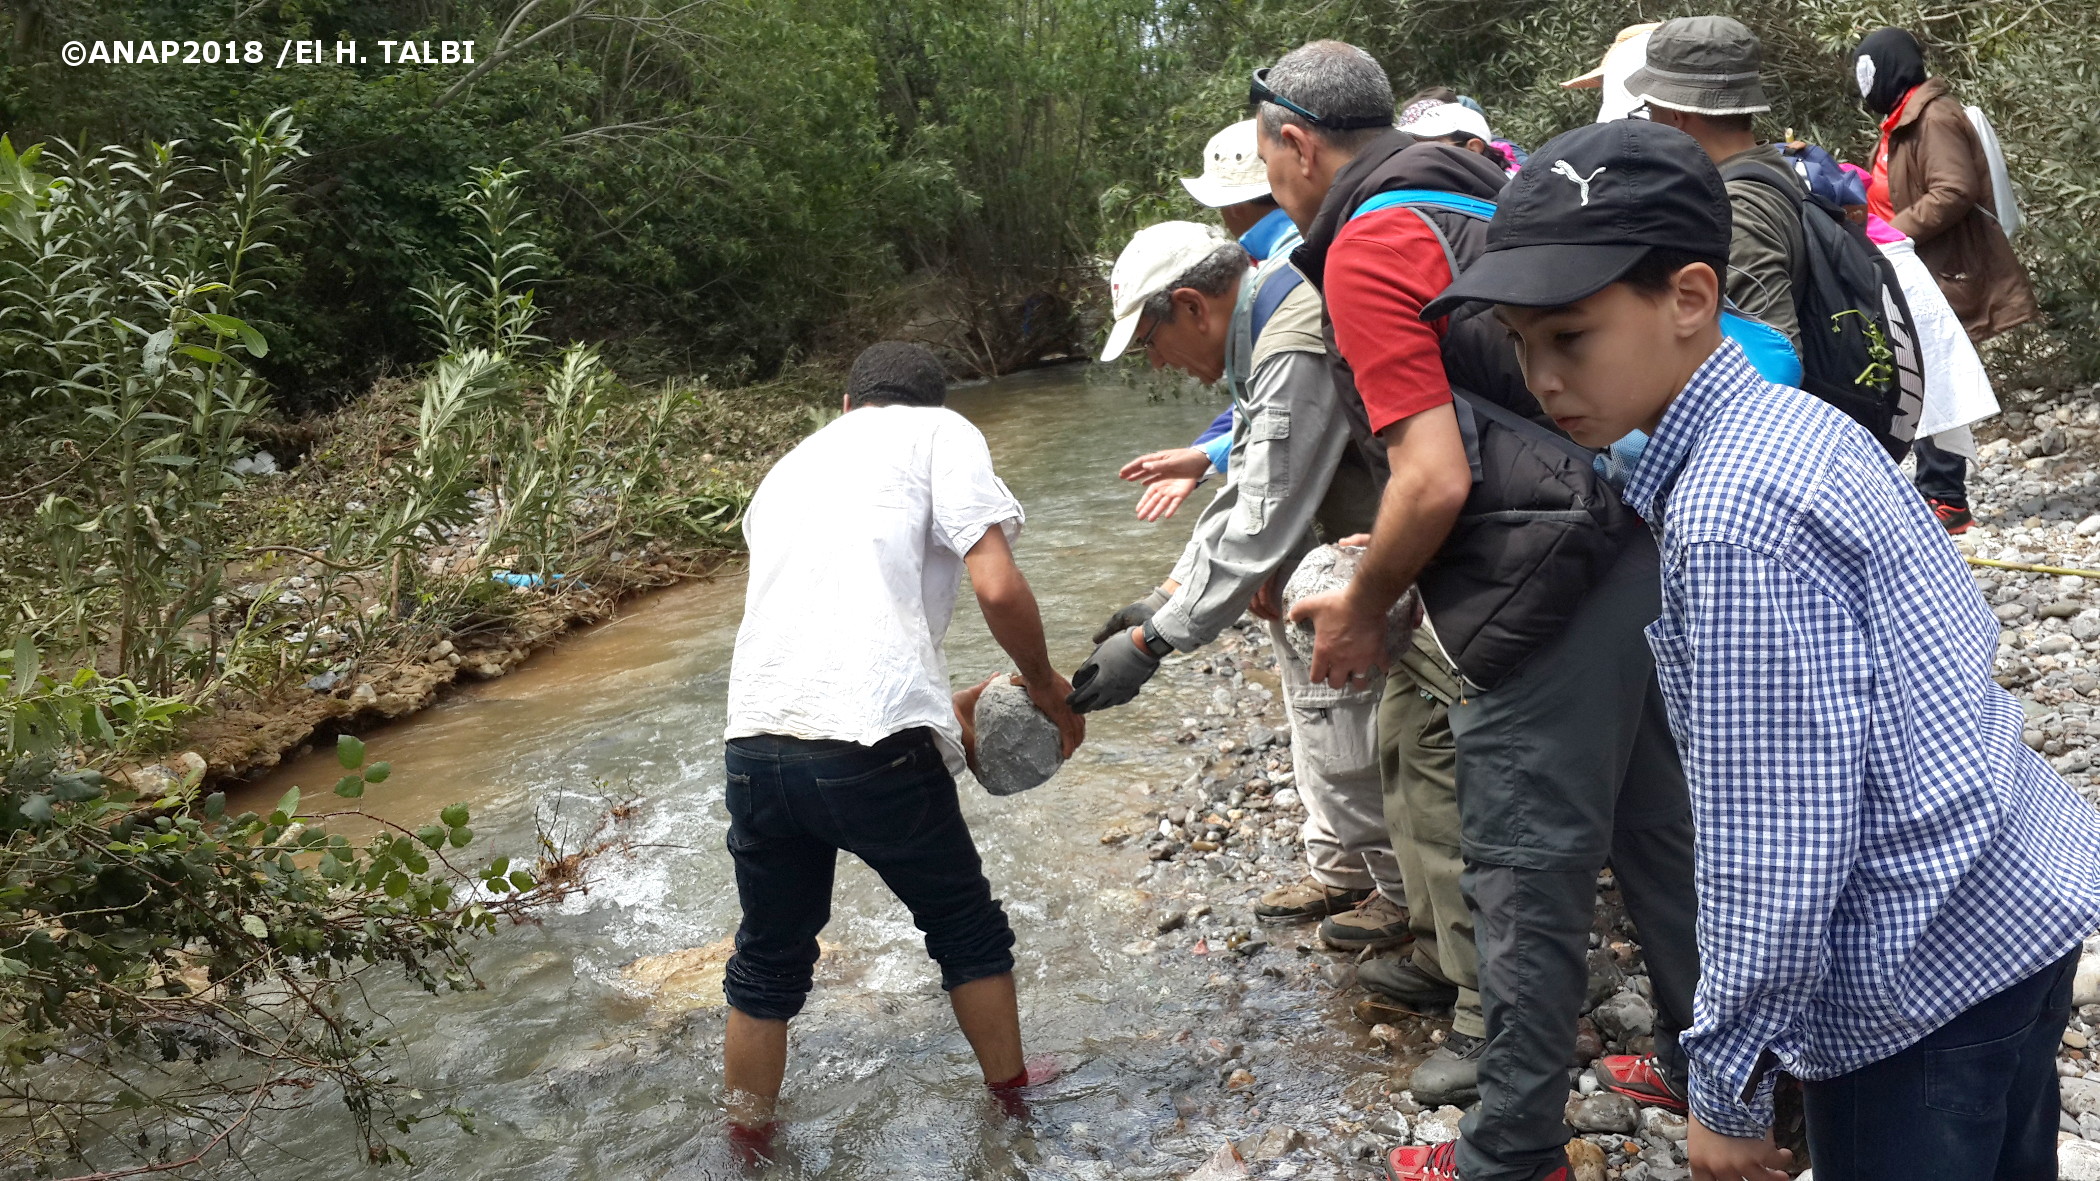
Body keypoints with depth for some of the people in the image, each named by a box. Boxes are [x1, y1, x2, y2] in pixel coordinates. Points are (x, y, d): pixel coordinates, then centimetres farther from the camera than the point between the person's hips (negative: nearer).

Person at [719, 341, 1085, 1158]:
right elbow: (997, 587, -5)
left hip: (755, 745, 5)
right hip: (871, 749, -4)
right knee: (968, 930, 21)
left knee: (768, 966, 23)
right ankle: (1016, 1104, 38)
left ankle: (748, 1149, 36)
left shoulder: (787, 469, 27)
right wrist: (1047, 687, 12)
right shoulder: (939, 432, 9)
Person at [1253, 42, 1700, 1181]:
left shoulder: (1367, 249, -11)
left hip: (1554, 578, -9)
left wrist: (1360, 607, -2)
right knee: (1654, 822, 21)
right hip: (1642, 540, 9)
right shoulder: (1483, 184, 16)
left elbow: (1434, 481, -18)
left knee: (1525, 871, 3)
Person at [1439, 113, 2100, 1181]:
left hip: (1925, 973, -9)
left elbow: (1774, 847, -25)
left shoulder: (1733, 517, -26)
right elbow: (1960, 641, 12)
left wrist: (1725, 1088, -13)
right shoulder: (1796, 422, 2)